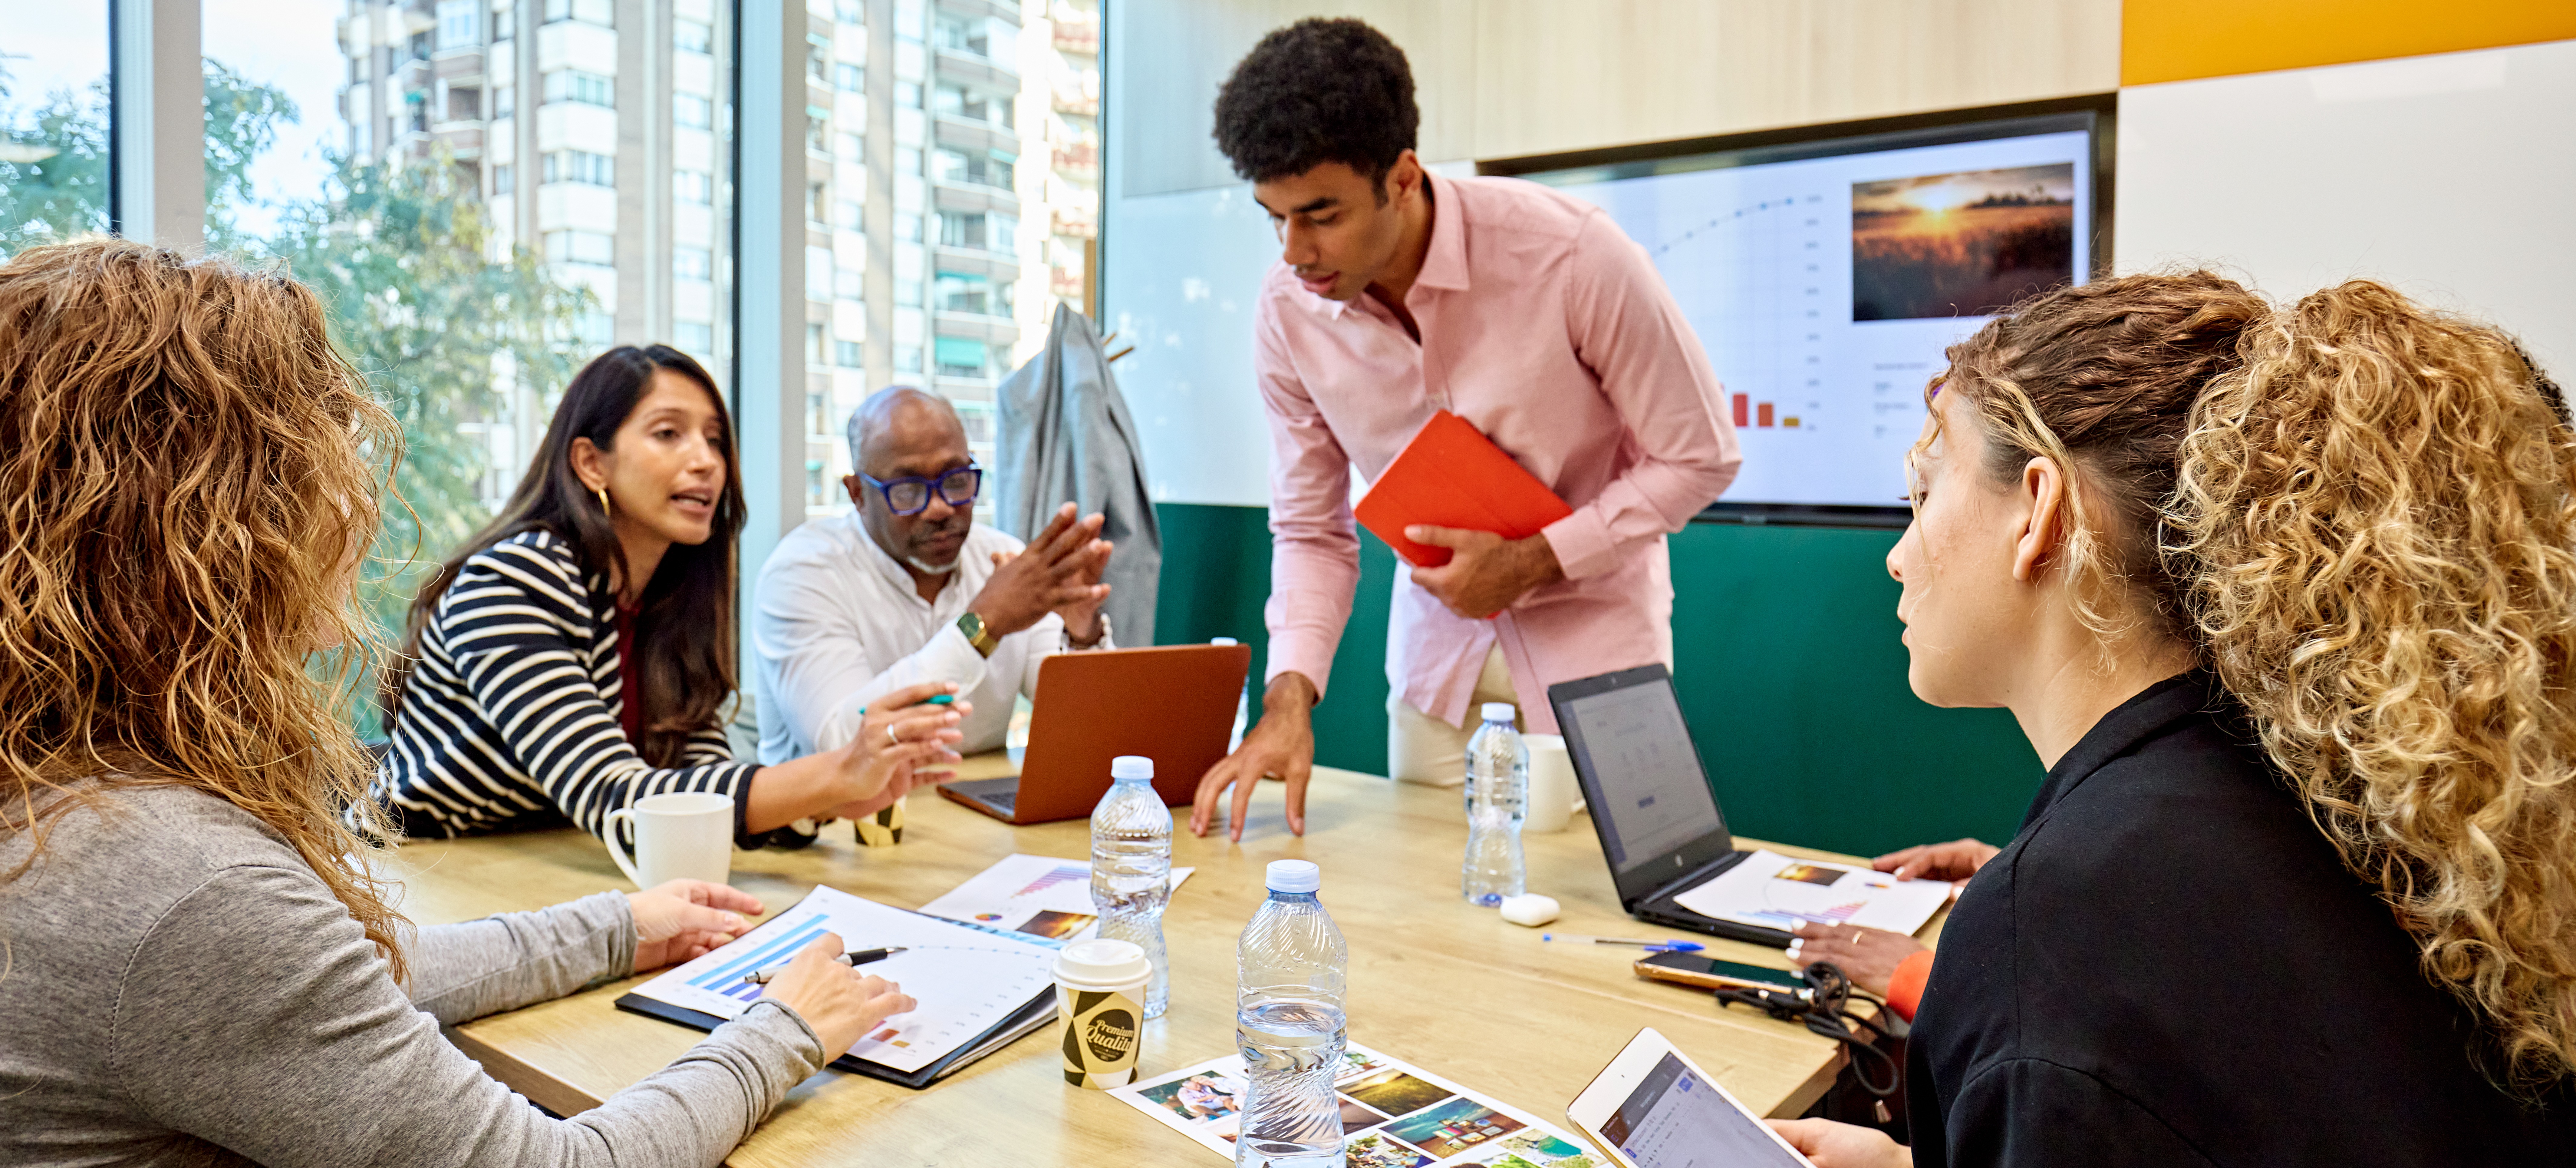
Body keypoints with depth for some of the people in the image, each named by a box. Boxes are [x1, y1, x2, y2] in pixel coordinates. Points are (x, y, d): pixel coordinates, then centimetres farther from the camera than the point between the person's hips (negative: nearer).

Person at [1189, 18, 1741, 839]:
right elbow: (1309, 530, -4)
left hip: (1589, 623, -3)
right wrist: (1290, 693, -20)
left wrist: (1530, 563, -22)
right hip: (1438, 643, 3)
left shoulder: (1570, 254, -26)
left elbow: (1699, 458, -14)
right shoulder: (1287, 311, -13)